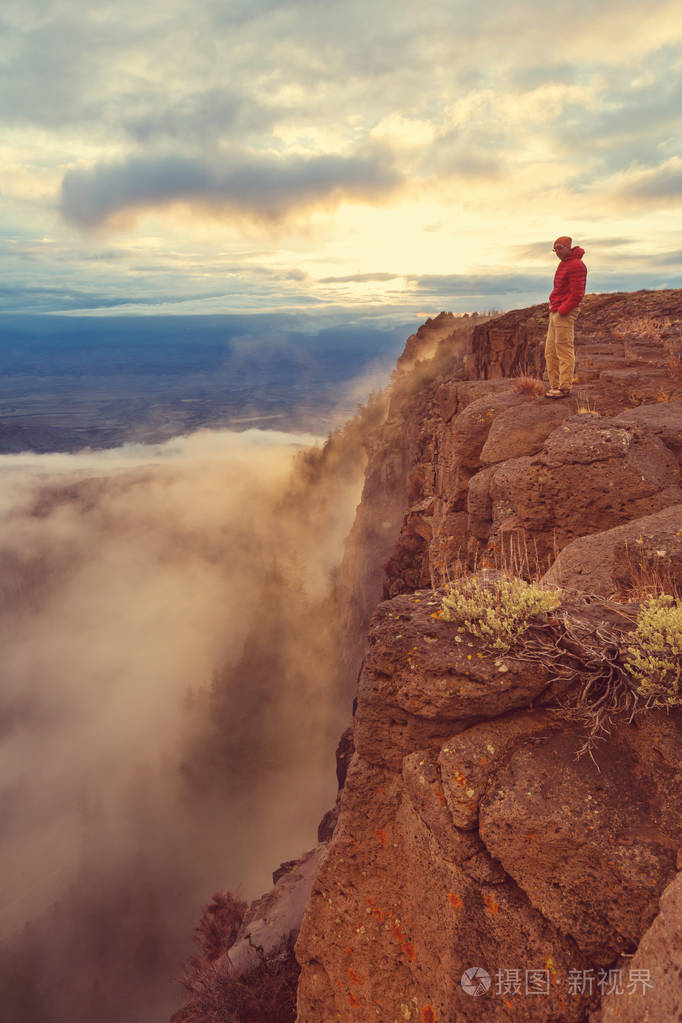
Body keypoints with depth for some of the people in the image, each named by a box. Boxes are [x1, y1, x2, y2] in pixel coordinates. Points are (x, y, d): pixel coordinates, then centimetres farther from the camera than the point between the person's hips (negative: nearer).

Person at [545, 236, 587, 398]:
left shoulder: (576, 266, -11)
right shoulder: (564, 264, 19)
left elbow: (577, 294, -17)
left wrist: (561, 311, -18)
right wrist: (553, 307, 13)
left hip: (566, 313, -10)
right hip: (556, 312, 10)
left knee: (564, 351, -8)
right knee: (550, 352, 8)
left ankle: (564, 388, -6)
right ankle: (555, 386, 12)